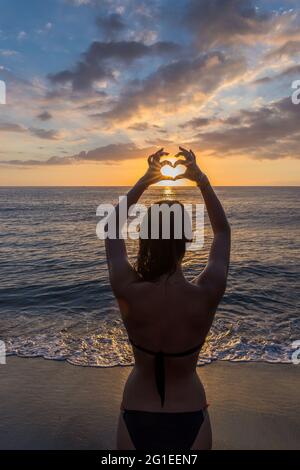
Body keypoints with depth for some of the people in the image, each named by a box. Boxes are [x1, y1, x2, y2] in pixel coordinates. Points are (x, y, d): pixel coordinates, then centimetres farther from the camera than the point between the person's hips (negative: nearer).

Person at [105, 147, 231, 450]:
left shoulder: (128, 292, -24)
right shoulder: (206, 295, -24)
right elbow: (223, 232, -4)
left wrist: (144, 182, -2)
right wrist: (201, 180, -2)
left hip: (136, 423, 0)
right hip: (190, 424, 0)